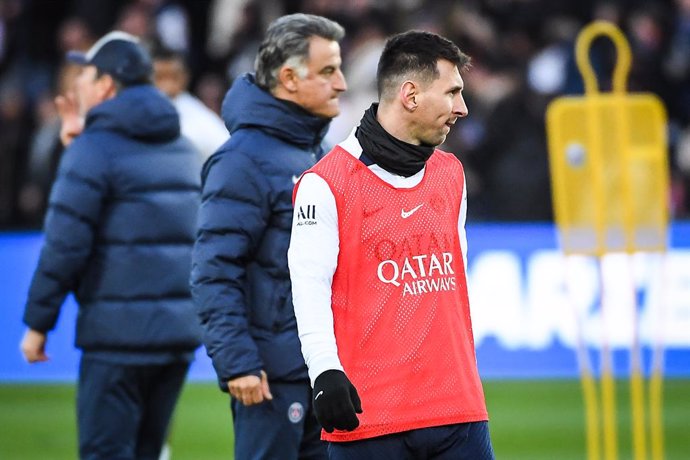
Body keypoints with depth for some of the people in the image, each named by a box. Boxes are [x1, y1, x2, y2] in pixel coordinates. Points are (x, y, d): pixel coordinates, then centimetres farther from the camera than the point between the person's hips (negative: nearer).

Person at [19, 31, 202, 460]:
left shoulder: (95, 148, -8)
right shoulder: (182, 149, 16)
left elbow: (65, 243, -12)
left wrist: (37, 322, -4)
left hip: (120, 330, -7)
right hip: (180, 328, 7)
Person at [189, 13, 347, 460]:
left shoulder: (318, 155, 14)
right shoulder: (245, 158, -13)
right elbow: (214, 272, -18)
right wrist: (237, 361, -23)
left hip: (324, 368, 8)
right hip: (273, 372, -8)